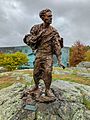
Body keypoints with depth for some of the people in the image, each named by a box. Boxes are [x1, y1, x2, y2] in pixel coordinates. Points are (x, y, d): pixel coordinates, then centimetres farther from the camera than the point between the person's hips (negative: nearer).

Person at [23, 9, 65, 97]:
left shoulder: (53, 31, -3)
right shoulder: (36, 28, 0)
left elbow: (57, 46, -6)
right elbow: (27, 40, -1)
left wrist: (59, 60, -13)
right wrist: (38, 35, -17)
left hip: (48, 54, -1)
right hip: (39, 54, 2)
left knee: (48, 72, -16)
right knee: (36, 73, 7)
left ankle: (47, 90, 6)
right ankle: (36, 86, 33)